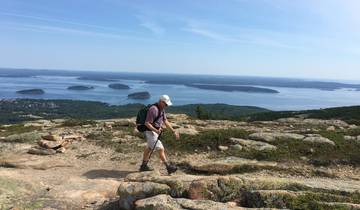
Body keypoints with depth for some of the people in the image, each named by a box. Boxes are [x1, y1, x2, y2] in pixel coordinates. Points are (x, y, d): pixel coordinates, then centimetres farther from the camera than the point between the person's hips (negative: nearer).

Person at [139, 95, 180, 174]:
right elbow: (147, 123, -24)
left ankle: (143, 166, 33)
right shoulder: (153, 109, -24)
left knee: (149, 148, 20)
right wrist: (156, 130, -33)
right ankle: (169, 167, -7)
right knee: (161, 149, -10)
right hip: (151, 133, -11)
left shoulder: (161, 109, 7)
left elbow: (166, 121, 9)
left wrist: (174, 131, 4)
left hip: (155, 132, 11)